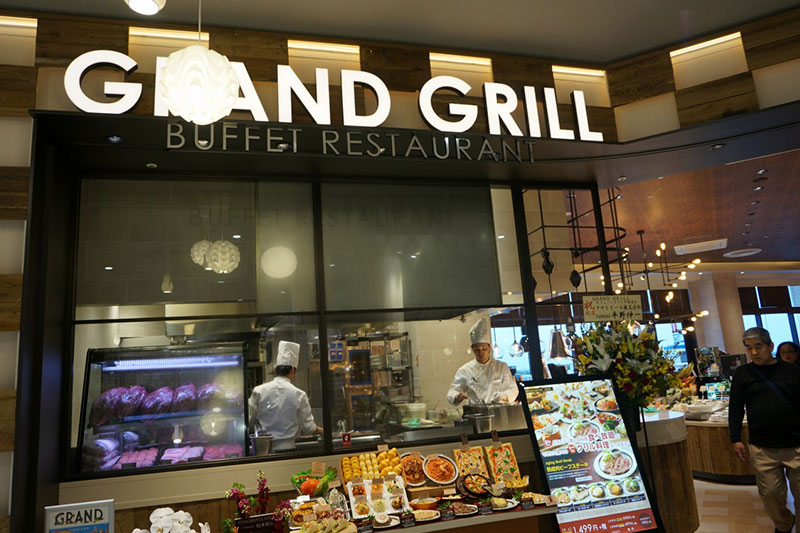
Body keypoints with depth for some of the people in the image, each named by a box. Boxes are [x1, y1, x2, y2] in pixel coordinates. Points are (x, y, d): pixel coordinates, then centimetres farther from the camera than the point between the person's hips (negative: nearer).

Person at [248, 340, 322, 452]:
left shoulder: (259, 391, -5)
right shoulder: (299, 395, -8)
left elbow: (250, 421, 1)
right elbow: (308, 427, 0)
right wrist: (320, 431, 21)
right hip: (287, 447, -1)